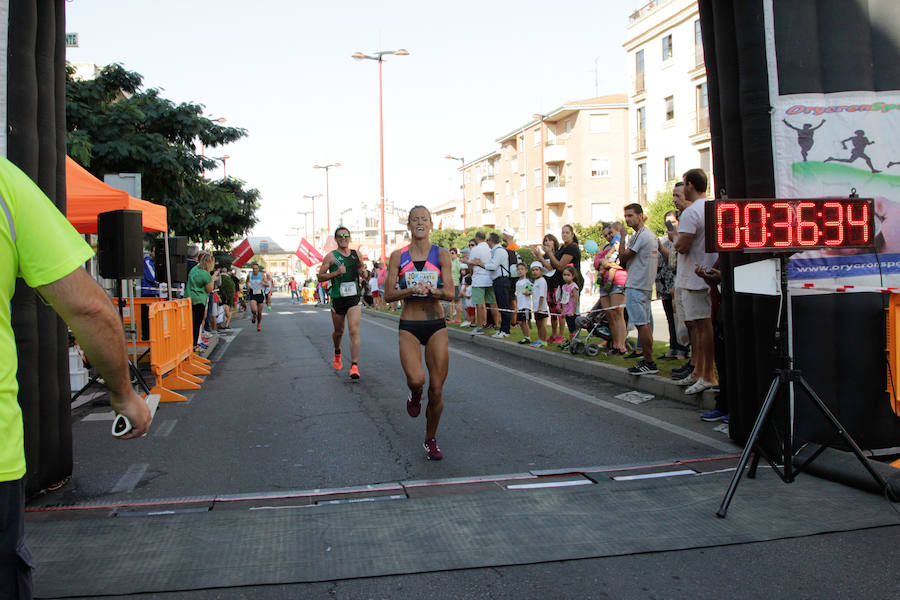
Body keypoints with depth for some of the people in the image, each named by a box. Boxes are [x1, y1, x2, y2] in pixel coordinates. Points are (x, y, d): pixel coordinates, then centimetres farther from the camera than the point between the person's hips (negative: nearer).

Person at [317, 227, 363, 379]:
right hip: (337, 298, 0)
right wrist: (336, 273, -16)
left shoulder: (356, 254, 8)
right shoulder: (331, 256, -1)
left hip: (354, 298, 1)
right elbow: (320, 277, -4)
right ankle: (337, 352, 47)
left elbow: (362, 269, 29)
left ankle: (354, 366, -17)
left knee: (354, 331, -14)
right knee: (338, 331, 15)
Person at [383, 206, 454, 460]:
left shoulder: (441, 255, 1)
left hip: (437, 326, 1)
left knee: (437, 389, 0)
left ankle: (431, 441, 22)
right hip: (409, 327, -1)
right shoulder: (398, 256, 2)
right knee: (416, 379, -25)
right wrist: (411, 290, -19)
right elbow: (388, 295, -2)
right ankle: (415, 397, 14)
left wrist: (432, 290, -25)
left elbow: (450, 294, -6)